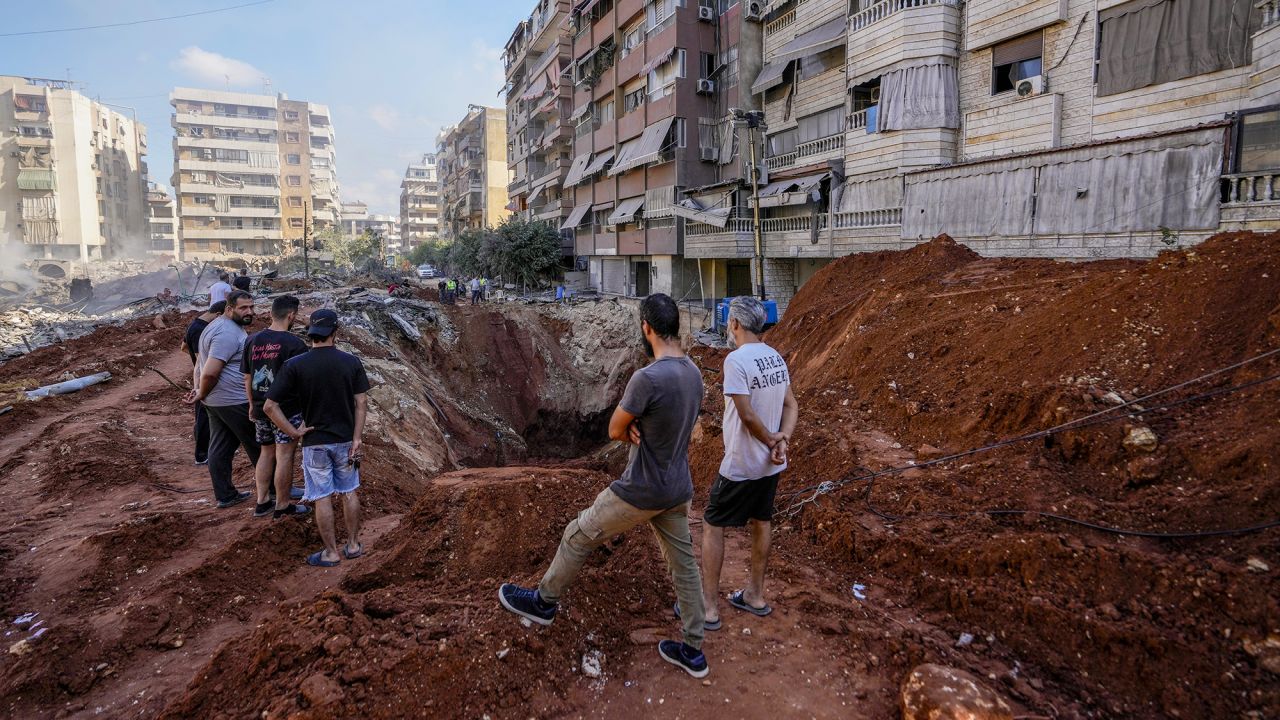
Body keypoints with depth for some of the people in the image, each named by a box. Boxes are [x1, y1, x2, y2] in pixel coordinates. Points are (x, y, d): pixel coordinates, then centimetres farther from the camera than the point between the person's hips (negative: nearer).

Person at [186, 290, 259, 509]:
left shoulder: (221, 325, 14)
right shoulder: (228, 333, -21)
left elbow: (204, 367, 23)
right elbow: (210, 372, -26)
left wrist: (201, 389, 14)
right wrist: (202, 394, -10)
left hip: (216, 400, 10)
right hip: (234, 401, -10)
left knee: (220, 448, 13)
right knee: (258, 446, 4)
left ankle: (225, 496, 22)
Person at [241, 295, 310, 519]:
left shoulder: (252, 340, 3)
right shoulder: (294, 343, -15)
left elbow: (247, 378, 9)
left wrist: (252, 404, 20)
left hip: (260, 408, 6)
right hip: (287, 409, -6)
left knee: (266, 453, 19)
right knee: (284, 456, 4)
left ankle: (262, 502, 25)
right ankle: (282, 506, 14)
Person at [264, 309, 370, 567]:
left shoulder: (294, 365, -11)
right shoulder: (351, 362, -7)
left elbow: (270, 406, -12)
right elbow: (361, 403, -8)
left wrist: (293, 432, -4)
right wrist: (356, 439, -5)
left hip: (314, 442, -2)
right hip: (345, 439, 2)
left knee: (323, 498, 9)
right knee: (349, 493, 16)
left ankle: (331, 553, 19)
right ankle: (353, 545, 26)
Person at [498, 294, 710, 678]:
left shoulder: (648, 378, -28)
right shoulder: (693, 373, 0)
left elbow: (615, 430, -14)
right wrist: (638, 428, -9)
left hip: (641, 492, -7)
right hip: (678, 489, 8)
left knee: (579, 536, 14)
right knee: (684, 564, 18)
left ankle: (544, 601, 35)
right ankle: (693, 650, 30)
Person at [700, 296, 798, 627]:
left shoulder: (736, 360, -21)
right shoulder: (776, 357, 4)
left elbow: (747, 416, -22)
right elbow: (791, 406, 4)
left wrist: (772, 442, -8)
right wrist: (782, 439, -10)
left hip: (741, 465, -7)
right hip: (771, 464, 8)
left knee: (712, 526, 6)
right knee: (761, 522, 20)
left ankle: (709, 607, 11)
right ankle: (755, 596, 34)